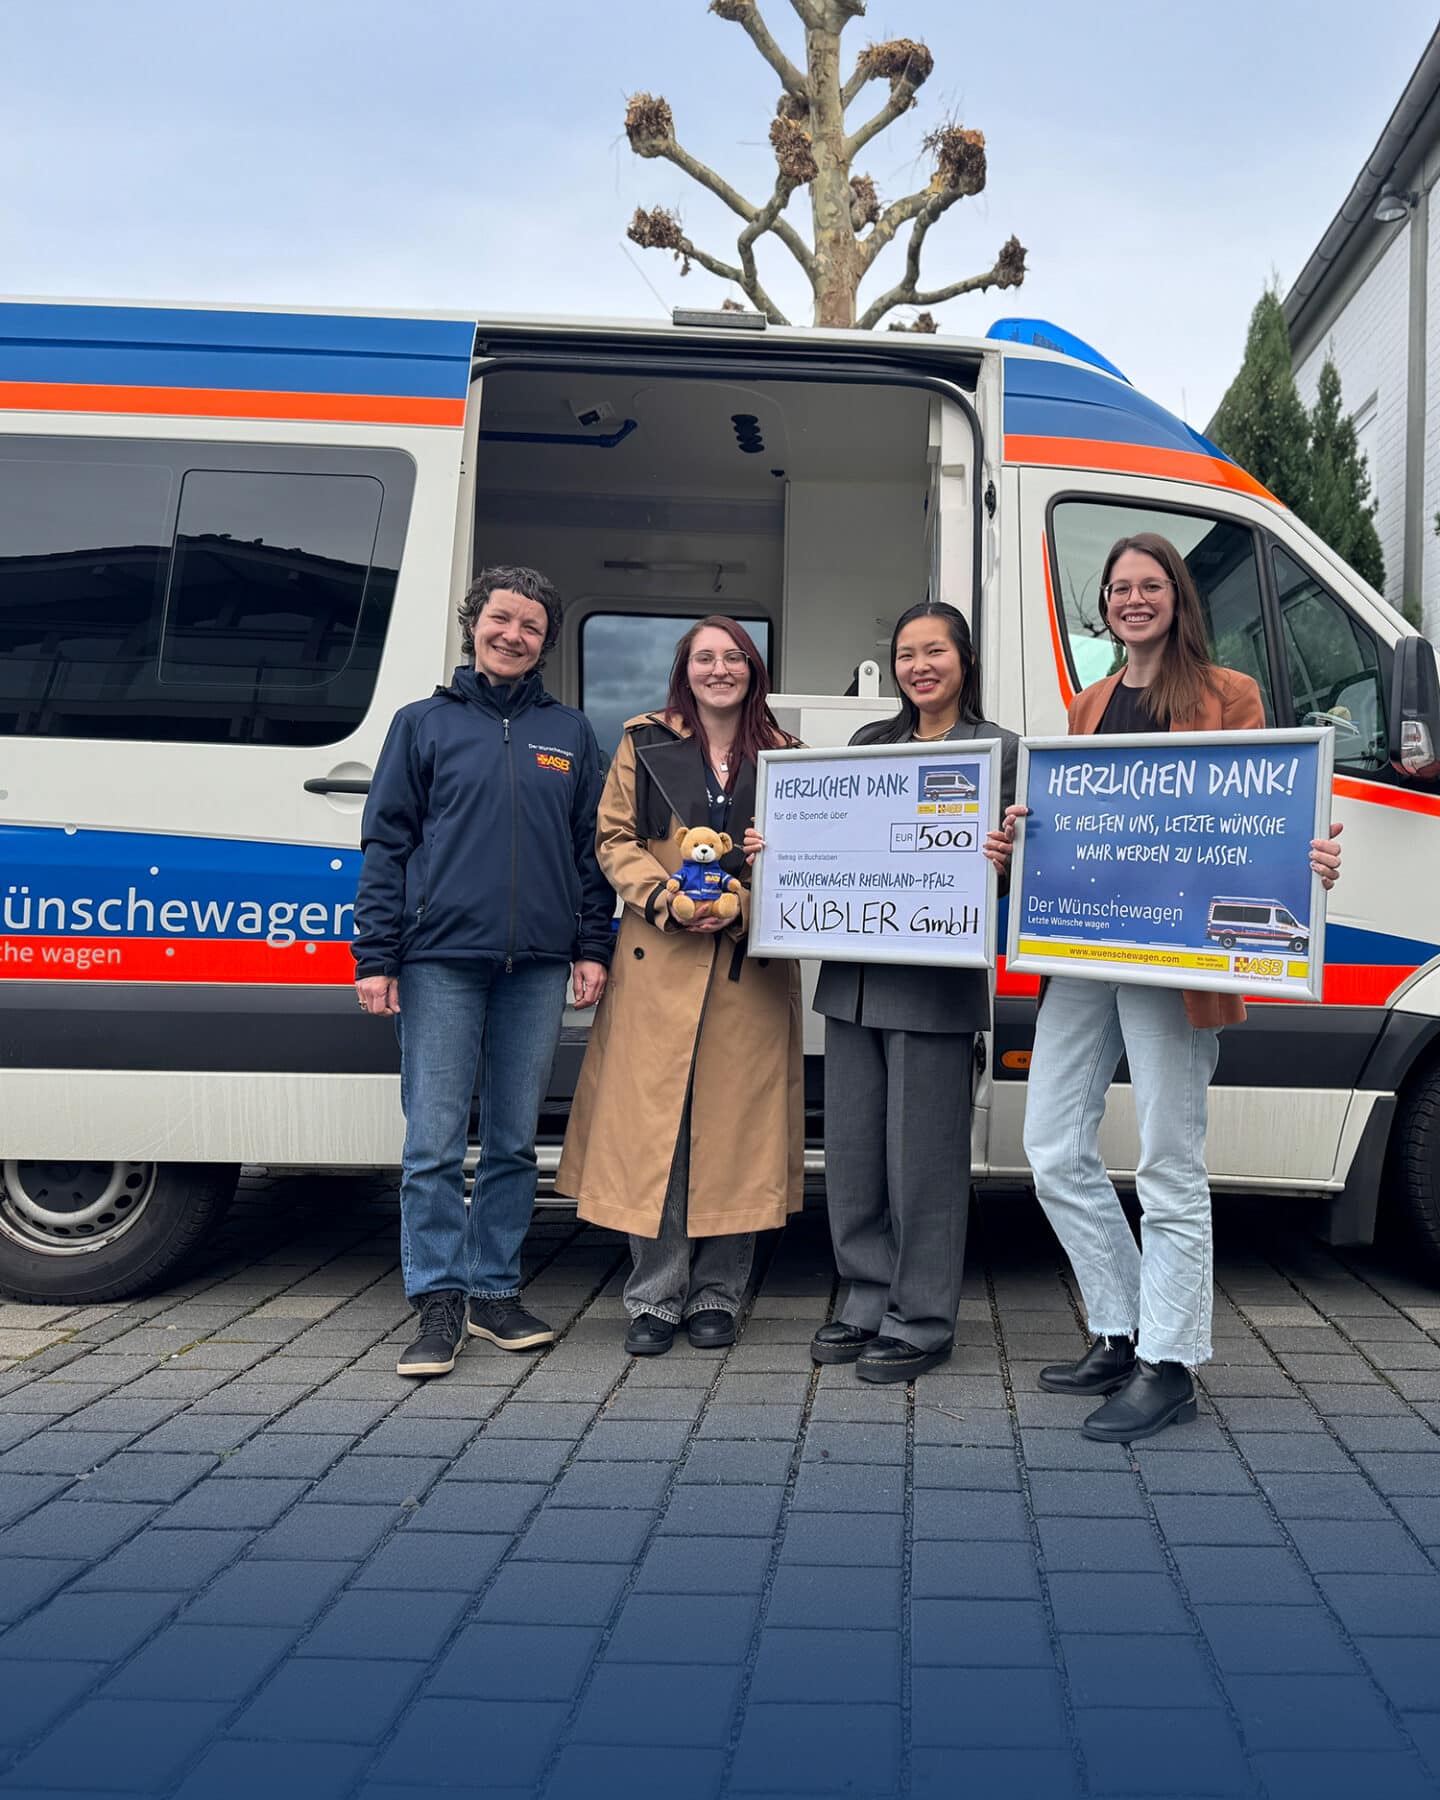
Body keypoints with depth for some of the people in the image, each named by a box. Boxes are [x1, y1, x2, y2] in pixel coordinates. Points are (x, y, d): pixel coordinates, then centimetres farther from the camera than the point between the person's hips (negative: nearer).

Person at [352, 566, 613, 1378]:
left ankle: (496, 1291, 18)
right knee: (435, 1141, -4)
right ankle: (441, 1303, 4)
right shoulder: (425, 723, 9)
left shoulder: (570, 732, 14)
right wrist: (376, 958, -2)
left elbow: (593, 848, 15)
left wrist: (592, 948, 6)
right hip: (441, 961, -2)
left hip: (536, 967, 2)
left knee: (515, 1141, 8)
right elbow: (386, 844, 5)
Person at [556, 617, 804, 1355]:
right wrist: (666, 898, -11)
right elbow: (614, 840, 5)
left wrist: (743, 904, -9)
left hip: (751, 967, 1)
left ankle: (717, 1294, 16)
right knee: (652, 1124, -2)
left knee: (736, 1125, 3)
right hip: (658, 962, -1)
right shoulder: (644, 745, 8)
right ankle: (655, 1297, 9)